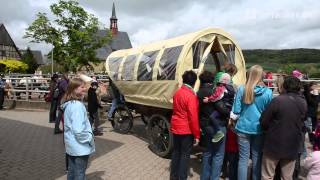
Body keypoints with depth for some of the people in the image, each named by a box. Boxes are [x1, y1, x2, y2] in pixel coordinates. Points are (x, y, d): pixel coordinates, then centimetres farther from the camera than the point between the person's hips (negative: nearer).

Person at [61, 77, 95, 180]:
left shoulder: (68, 104, 4)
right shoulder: (78, 105, -25)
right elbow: (78, 130, -30)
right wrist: (89, 138, -14)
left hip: (71, 145, 9)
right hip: (80, 146, -9)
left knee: (71, 172, 21)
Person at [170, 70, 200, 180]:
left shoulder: (177, 93, 5)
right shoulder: (191, 96, -19)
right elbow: (193, 117, -20)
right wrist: (197, 134, -13)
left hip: (175, 128, 7)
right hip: (186, 130, -7)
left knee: (176, 151, 18)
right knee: (185, 154, 5)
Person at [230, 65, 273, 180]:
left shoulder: (242, 89, -9)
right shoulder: (268, 92, -8)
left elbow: (235, 111, -6)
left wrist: (234, 119, 12)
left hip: (243, 128, -1)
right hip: (259, 129, 1)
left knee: (243, 158, 9)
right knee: (257, 158, 15)